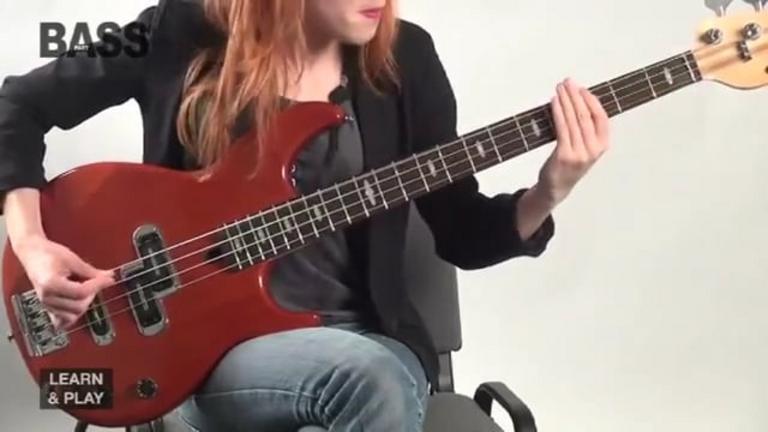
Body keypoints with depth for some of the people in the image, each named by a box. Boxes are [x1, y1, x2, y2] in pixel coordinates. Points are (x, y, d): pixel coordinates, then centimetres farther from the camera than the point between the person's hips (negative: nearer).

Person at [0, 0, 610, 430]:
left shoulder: (402, 58, 1)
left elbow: (461, 231, 4)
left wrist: (548, 194, -14)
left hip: (366, 335, 3)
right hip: (207, 342, -2)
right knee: (366, 376, -33)